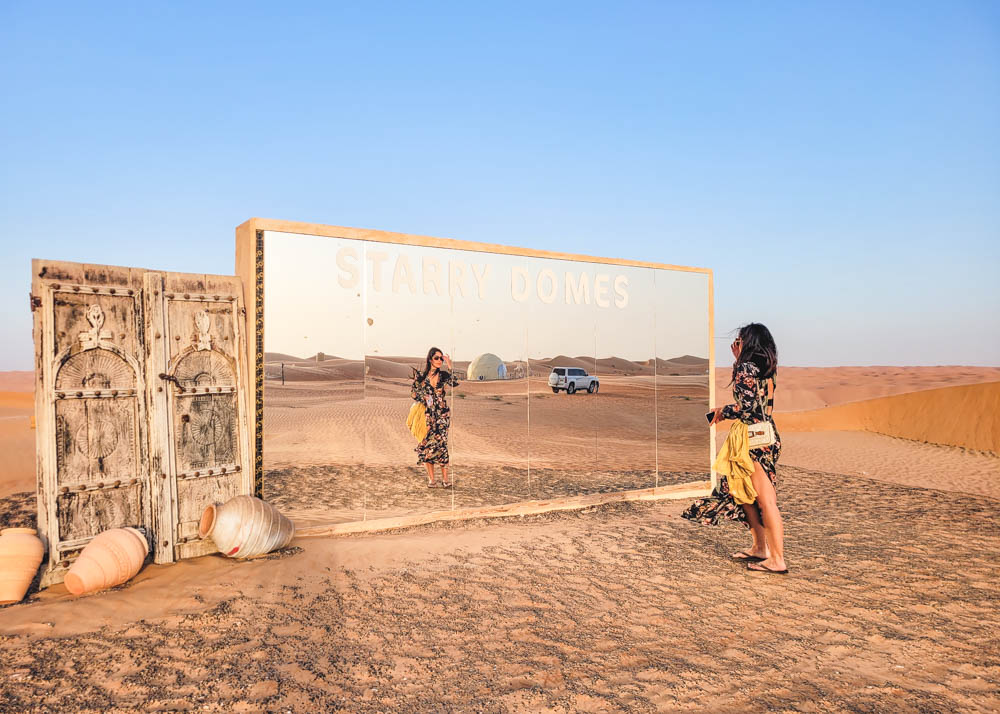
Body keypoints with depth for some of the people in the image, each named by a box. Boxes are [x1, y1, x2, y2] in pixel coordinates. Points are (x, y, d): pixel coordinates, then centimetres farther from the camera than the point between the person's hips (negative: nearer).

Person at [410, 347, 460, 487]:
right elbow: (413, 393, 7)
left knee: (441, 444, -6)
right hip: (427, 414, 0)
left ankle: (445, 478, -2)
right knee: (428, 444, -2)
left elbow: (455, 383, -15)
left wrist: (449, 367, -15)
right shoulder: (421, 376, 3)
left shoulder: (443, 375, 3)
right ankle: (431, 478, 6)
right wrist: (424, 399, -9)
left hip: (442, 414, 0)